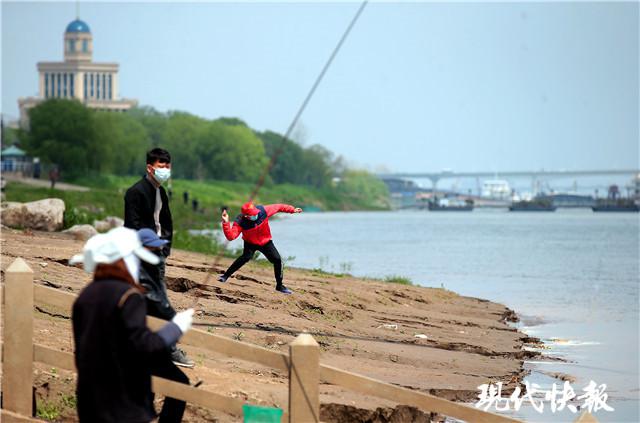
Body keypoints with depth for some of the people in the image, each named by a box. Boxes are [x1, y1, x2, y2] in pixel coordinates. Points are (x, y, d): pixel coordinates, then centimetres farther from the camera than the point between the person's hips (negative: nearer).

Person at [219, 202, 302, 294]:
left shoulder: (263, 211, -27)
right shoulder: (240, 222, -31)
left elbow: (278, 207, -11)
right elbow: (231, 236, -42)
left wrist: (292, 210, -6)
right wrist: (226, 223, -55)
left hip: (266, 242, 3)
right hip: (250, 243, -3)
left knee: (277, 260, -5)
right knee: (246, 257, -30)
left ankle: (279, 286, 12)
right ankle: (225, 276, -20)